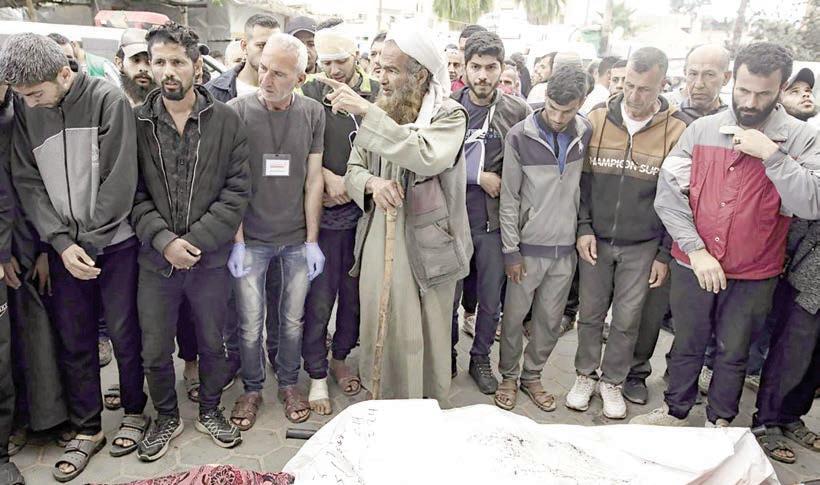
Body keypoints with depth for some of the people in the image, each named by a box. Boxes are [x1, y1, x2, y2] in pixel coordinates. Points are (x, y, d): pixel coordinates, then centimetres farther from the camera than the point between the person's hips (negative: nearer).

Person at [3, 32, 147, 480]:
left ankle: (134, 411, 28)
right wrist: (62, 243, -10)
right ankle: (86, 429, 26)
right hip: (64, 247, 4)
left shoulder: (107, 100, -9)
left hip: (113, 242, -3)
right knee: (72, 341, 9)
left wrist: (89, 243, -10)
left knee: (124, 334, 6)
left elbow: (119, 179, -11)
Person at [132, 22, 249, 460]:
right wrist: (164, 240, -16)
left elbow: (237, 190, -7)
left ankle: (210, 410, 40)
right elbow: (133, 193, -3)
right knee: (155, 351, 12)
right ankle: (167, 417, 37)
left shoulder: (226, 121, -5)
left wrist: (196, 239, -14)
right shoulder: (136, 122, -3)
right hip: (155, 259, 1)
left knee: (212, 344, 16)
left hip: (211, 258, 0)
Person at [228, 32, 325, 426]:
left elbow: (313, 180, 1)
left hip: (297, 239, 2)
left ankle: (289, 383, 35)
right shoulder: (238, 111, -7)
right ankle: (252, 388, 29)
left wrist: (312, 241, -1)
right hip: (251, 239, -1)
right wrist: (236, 241, -7)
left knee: (293, 320, 13)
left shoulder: (312, 114, -1)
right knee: (250, 325, 6)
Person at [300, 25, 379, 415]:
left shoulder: (377, 94, -1)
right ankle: (317, 376, 20)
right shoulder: (309, 94, -3)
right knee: (319, 298, 3)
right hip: (323, 211, -1)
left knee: (355, 294, 13)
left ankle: (340, 359, 35)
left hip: (364, 210, 2)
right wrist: (328, 177, -11)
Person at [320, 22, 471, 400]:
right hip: (378, 241, 4)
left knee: (425, 336, 8)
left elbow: (425, 156, -27)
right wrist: (373, 183, -17)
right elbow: (353, 170, 8)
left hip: (427, 245, -3)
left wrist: (367, 112, -27)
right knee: (379, 330, 11)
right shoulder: (378, 112, 7)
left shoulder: (448, 114, -6)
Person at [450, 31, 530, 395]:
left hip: (494, 218, 1)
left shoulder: (517, 111, -1)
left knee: (491, 298, 12)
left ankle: (481, 358, 33)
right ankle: (447, 356, 31)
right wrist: (479, 177, -11)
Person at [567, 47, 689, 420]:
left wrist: (665, 254, -3)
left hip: (643, 246, -1)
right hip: (595, 240, 1)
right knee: (590, 313, 12)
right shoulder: (597, 119, -4)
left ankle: (612, 381, 29)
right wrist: (584, 228, -5)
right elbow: (581, 179, 3)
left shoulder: (677, 130, -8)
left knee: (627, 319, 9)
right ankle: (585, 375, 31)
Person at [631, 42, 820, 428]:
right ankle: (675, 411, 39)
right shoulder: (702, 129, -4)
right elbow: (668, 195, -7)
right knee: (687, 345, 18)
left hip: (754, 275, -1)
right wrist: (696, 250, -13)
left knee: (733, 353, 17)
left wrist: (771, 154, -25)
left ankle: (719, 421, 39)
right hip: (693, 266, 1)